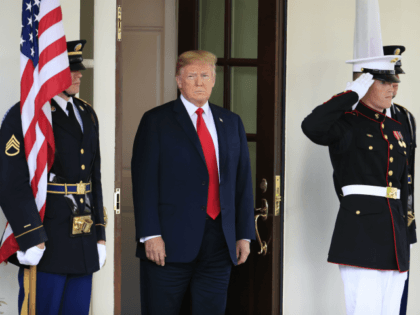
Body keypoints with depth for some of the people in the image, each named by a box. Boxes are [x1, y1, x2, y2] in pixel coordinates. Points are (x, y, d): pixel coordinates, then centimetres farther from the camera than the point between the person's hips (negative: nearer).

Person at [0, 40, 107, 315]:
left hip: (83, 243, 7)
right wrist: (31, 239, -19)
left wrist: (99, 235, 14)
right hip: (45, 243, -7)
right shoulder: (24, 115, -9)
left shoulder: (86, 114, 15)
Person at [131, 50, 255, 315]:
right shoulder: (156, 121, 2)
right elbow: (144, 181, -5)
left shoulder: (231, 123, 15)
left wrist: (244, 234, 7)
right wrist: (150, 234, -13)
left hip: (219, 243, 4)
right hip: (169, 243, -4)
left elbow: (243, 181, 14)